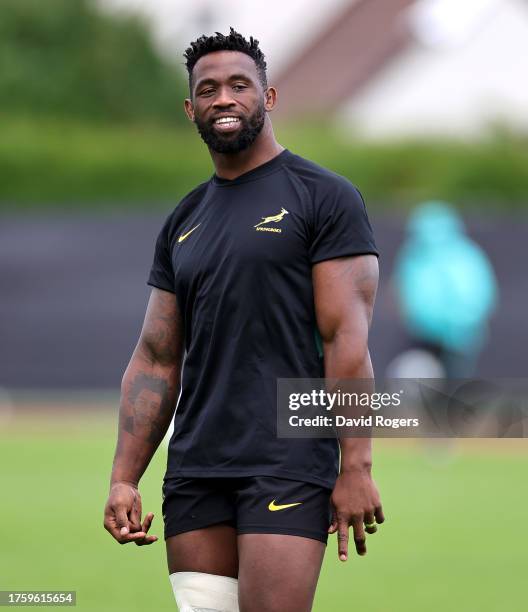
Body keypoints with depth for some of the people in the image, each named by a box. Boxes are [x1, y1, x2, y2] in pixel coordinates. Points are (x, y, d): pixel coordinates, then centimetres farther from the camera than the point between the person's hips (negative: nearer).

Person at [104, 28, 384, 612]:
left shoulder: (323, 197, -1)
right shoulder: (182, 223, 17)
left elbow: (347, 338, -8)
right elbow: (155, 360, 16)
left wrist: (356, 468, -14)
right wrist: (123, 480, 8)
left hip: (288, 468, -6)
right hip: (195, 474, 6)